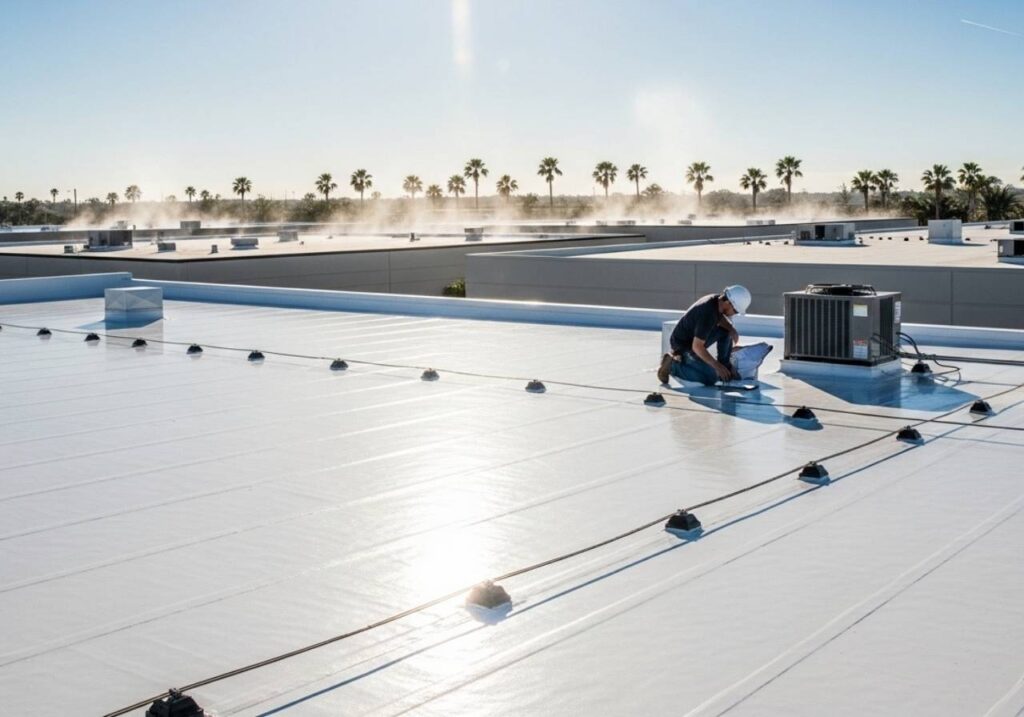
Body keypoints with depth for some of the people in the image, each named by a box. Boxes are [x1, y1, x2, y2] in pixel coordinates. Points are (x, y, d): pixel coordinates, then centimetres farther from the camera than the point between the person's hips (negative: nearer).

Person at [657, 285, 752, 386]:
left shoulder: (716, 299, -7)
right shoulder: (708, 314, -33)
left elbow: (720, 319, 17)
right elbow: (697, 347, -31)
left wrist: (732, 329, -4)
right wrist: (716, 366, -24)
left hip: (695, 337, 9)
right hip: (684, 344, -9)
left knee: (725, 332, 2)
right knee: (711, 378, -16)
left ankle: (725, 366, 10)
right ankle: (672, 365, -5)